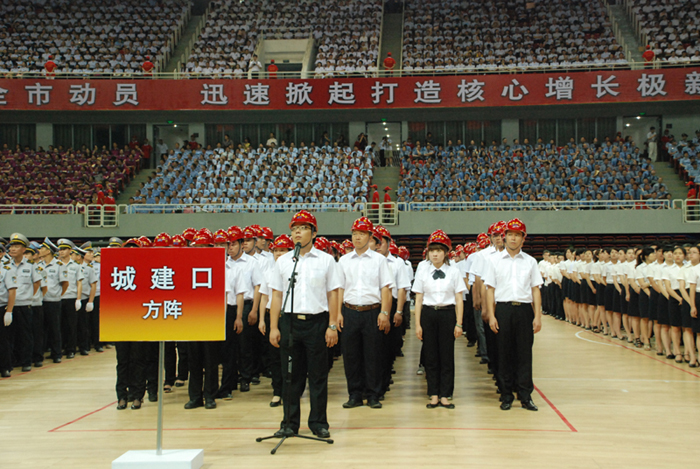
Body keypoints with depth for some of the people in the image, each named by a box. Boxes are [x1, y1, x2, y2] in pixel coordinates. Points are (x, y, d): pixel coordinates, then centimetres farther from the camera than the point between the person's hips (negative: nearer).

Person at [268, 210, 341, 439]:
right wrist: (274, 327, 3)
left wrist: (332, 326, -3)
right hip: (290, 321, 2)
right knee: (291, 375, 6)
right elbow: (276, 295, 9)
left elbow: (333, 294, 4)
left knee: (318, 375, 2)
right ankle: (290, 422, 15)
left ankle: (319, 422, 12)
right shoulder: (282, 261, 10)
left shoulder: (325, 260, 5)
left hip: (317, 321, -1)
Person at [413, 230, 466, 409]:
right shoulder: (422, 273, 5)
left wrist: (459, 323, -3)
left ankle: (445, 395, 9)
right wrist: (417, 324, 1)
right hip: (428, 314, 1)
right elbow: (418, 299, 5)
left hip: (447, 314, -1)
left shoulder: (454, 272, 2)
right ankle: (434, 395, 12)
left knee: (447, 355, 1)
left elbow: (459, 299, 2)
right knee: (430, 356, 4)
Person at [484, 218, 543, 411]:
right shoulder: (495, 261, 7)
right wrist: (491, 315, -3)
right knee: (505, 353, 3)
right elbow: (490, 289, 4)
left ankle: (525, 396, 9)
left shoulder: (530, 262, 10)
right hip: (503, 309, -1)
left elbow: (535, 289, 8)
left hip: (524, 309, 1)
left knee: (525, 352, 1)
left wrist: (538, 316, 1)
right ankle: (506, 396, 11)